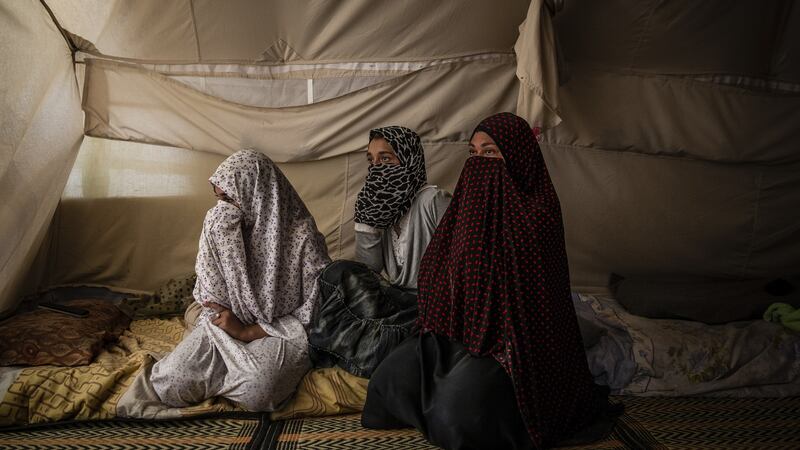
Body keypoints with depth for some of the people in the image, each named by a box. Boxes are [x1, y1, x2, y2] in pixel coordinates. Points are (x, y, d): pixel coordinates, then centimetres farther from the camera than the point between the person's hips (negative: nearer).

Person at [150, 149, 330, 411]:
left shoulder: (302, 235, -16)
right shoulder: (218, 222, -2)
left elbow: (315, 311, -14)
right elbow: (209, 289, 4)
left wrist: (248, 332, -16)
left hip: (281, 331, -3)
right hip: (224, 323, 4)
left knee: (258, 391, -33)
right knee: (169, 384, -19)